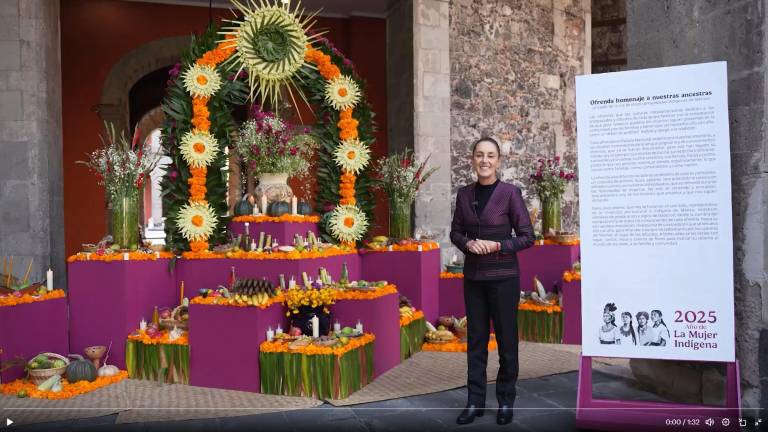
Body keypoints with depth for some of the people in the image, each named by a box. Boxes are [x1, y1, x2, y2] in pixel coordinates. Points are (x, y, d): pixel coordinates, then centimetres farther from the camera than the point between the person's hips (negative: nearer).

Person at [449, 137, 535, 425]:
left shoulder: (510, 192, -8)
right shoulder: (464, 194, 4)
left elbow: (527, 236, -7)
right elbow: (455, 232, 11)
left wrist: (497, 245, -19)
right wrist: (468, 244, -10)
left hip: (503, 277, -4)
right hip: (473, 277, 4)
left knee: (506, 339, 6)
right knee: (475, 340, 9)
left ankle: (506, 401, 21)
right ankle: (475, 401, 19)